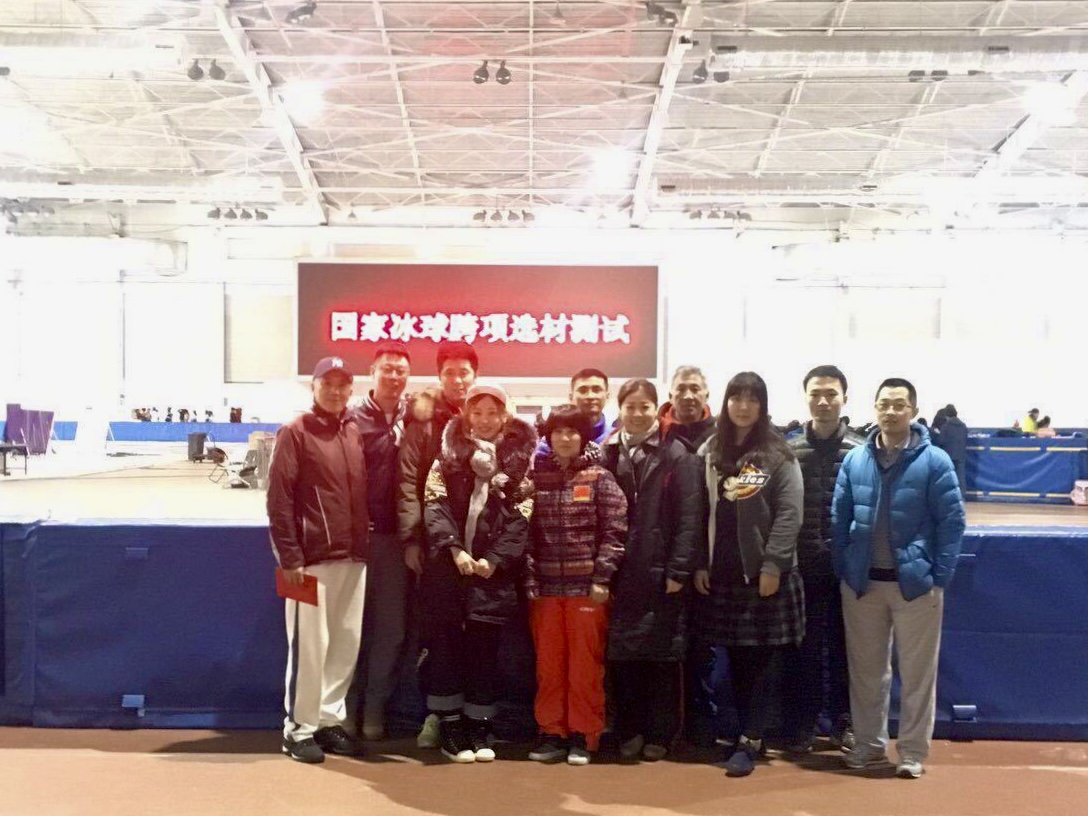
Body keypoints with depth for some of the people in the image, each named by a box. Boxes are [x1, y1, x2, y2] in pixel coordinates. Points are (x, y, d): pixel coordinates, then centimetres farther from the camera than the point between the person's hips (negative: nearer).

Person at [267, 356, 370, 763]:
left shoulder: (356, 433, 13)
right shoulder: (295, 433, -4)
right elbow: (279, 499, -9)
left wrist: (365, 542, 10)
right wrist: (289, 557, -13)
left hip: (354, 557, 6)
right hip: (312, 559, -6)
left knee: (347, 643, 9)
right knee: (310, 645, -2)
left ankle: (329, 719, 22)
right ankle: (300, 727, 10)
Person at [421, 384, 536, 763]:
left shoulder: (520, 457, 7)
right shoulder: (448, 453, 7)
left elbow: (521, 515, 1)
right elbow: (435, 505, -3)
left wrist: (494, 558, -10)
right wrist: (454, 549, -16)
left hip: (493, 570, 0)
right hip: (448, 566, 0)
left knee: (484, 648, 5)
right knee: (446, 644, 2)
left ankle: (480, 727, 16)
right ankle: (449, 726, 12)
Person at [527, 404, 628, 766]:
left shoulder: (600, 478, 0)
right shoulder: (536, 477, 7)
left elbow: (614, 532, -4)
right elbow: (527, 531, 5)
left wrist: (602, 578, -11)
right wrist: (530, 580, -2)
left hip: (587, 585, -2)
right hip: (546, 586, 3)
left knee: (585, 663, 3)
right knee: (548, 664, 8)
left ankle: (582, 735, 14)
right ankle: (551, 733, 19)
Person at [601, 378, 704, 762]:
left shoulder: (677, 455, 1)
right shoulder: (606, 454, 9)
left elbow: (689, 517, -4)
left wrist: (678, 570, -11)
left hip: (661, 572, -2)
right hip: (619, 573, 3)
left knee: (662, 657, 4)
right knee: (621, 657, 6)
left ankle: (659, 734, 15)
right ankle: (630, 731, 19)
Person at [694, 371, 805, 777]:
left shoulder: (779, 454, -3)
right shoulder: (709, 452, 9)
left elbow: (789, 513, -9)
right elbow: (701, 512, 8)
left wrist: (772, 564, -16)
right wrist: (700, 564, 2)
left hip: (765, 571, -4)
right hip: (723, 573, 4)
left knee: (762, 660, -1)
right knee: (736, 660, 10)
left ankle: (750, 740, 5)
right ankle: (749, 734, 21)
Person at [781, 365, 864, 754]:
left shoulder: (862, 451, 1)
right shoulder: (789, 451, 3)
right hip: (801, 569, 1)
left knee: (845, 647, 10)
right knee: (803, 649, 7)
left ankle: (844, 723, 24)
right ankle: (800, 726, 19)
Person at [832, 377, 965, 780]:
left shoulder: (934, 461, -7)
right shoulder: (855, 460, 2)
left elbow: (952, 521, -6)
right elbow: (839, 519, 6)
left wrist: (939, 576, -10)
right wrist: (843, 569, 1)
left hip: (915, 582, -3)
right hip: (863, 581, 3)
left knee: (917, 672, 7)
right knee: (866, 669, 13)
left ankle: (913, 751, 20)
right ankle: (869, 742, 28)